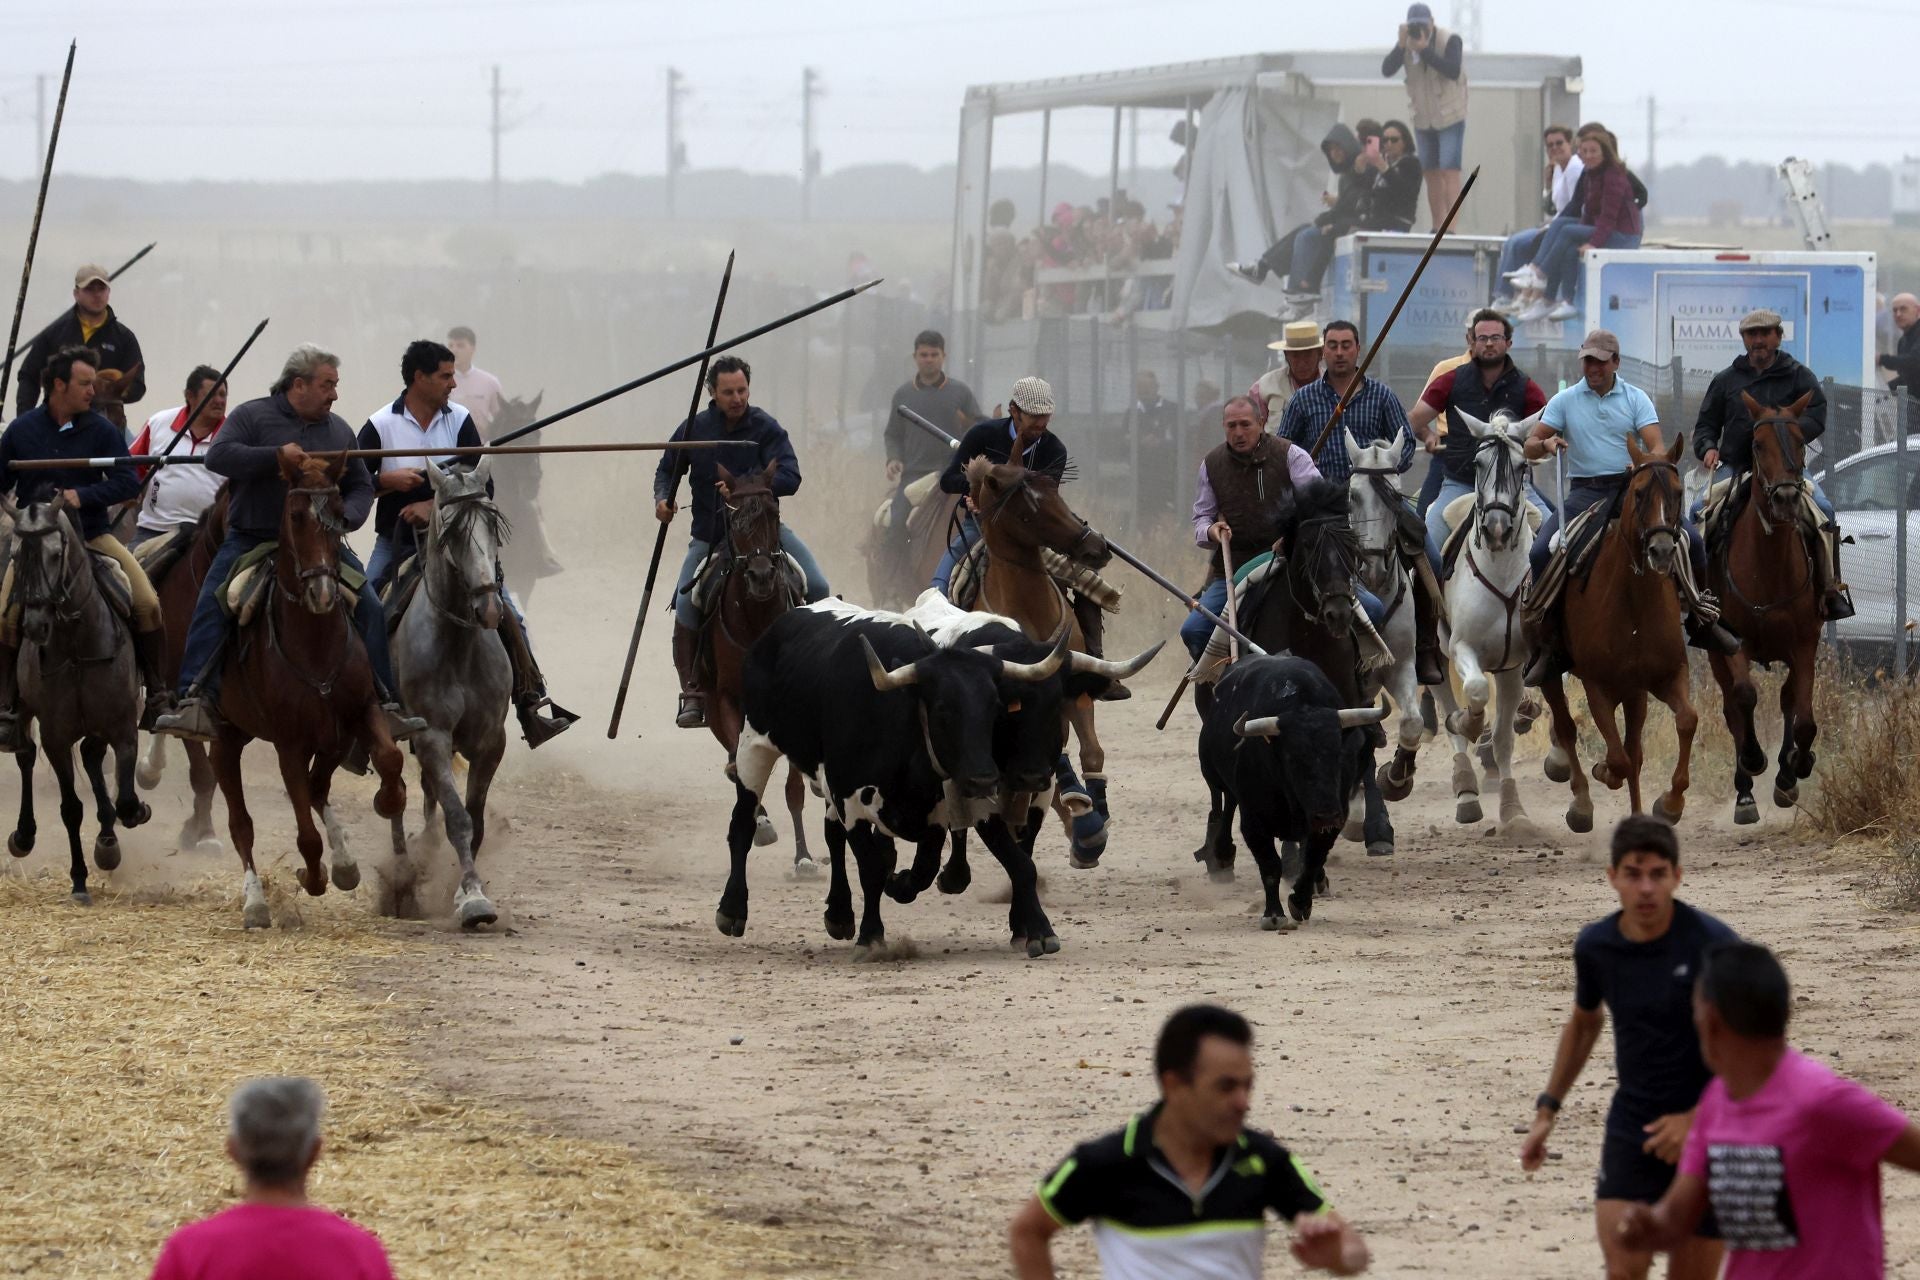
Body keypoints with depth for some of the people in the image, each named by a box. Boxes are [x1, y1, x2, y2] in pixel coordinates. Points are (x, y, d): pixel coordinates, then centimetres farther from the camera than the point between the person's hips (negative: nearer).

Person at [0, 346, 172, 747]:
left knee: (147, 603, -18)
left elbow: (128, 482, -6)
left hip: (93, 536, 0)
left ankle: (158, 695, -6)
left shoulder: (102, 431, 1)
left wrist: (82, 496, -18)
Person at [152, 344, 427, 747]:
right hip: (250, 539, -3)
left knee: (369, 608, -10)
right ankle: (197, 702, -26)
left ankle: (385, 703, -1)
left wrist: (346, 517, -3)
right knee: (211, 605, -23)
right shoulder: (253, 416, 2)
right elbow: (219, 457, -14)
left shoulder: (338, 430, 15)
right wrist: (277, 455, -23)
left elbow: (361, 487, 20)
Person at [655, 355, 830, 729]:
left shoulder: (766, 428, -9)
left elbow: (789, 478, -18)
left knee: (817, 588, -17)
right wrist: (663, 498, -9)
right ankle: (694, 695, -6)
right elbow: (668, 469, 13)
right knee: (685, 607, -16)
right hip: (710, 535, 1)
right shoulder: (694, 429, -2)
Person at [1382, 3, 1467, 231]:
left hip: (1450, 118, -5)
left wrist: (1424, 49, -31)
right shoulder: (1406, 44, -1)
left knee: (1450, 171, -14)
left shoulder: (1449, 40, -14)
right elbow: (1387, 70, -11)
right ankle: (1437, 228, 13)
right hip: (1424, 120, 5)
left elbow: (1453, 71, -28)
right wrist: (1401, 44, -24)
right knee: (1432, 174, 8)